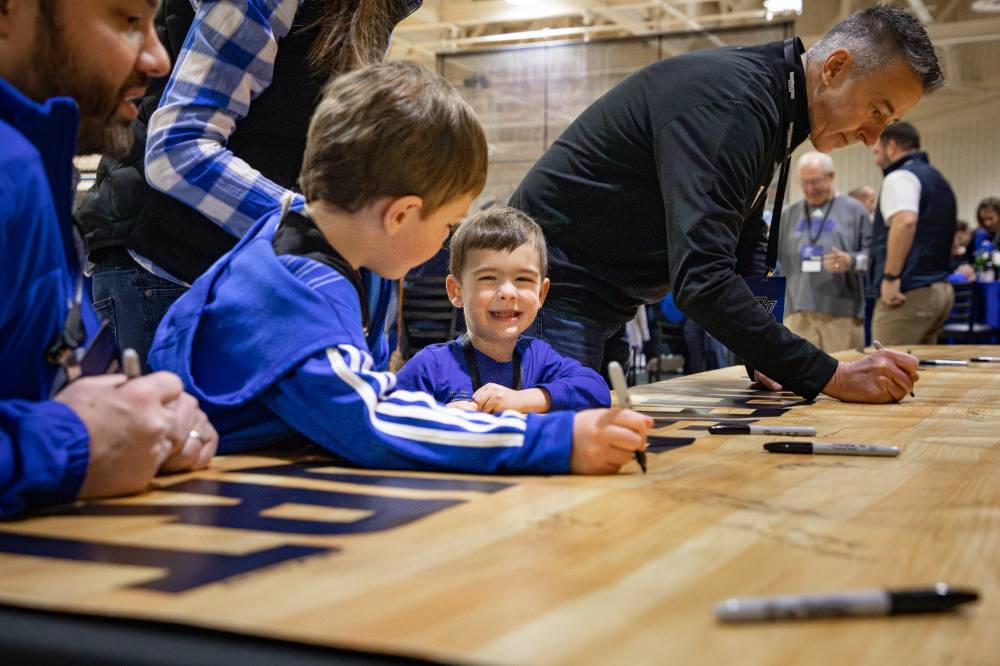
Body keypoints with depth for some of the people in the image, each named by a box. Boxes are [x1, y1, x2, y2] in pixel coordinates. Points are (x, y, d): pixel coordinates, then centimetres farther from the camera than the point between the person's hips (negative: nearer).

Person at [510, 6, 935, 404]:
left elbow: (744, 252, 12)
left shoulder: (772, 111, 7)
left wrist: (772, 363, -2)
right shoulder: (730, 102, -25)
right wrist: (832, 377, -31)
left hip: (602, 309, 10)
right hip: (556, 291, -10)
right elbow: (701, 279, -34)